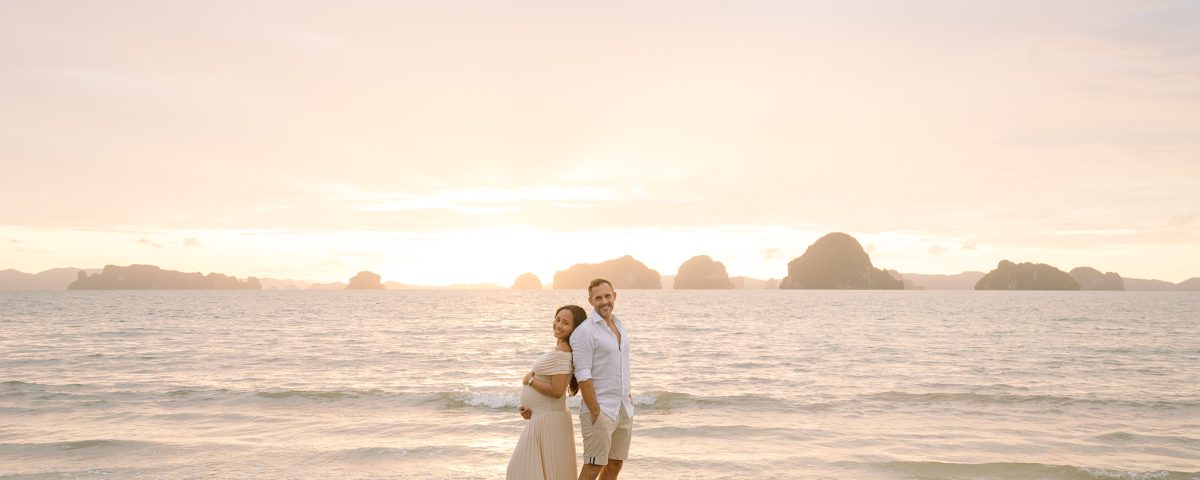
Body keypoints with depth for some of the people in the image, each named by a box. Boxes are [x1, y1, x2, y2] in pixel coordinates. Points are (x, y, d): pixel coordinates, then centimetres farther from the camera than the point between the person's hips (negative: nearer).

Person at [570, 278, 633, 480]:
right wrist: (595, 413, -20)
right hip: (599, 410, -8)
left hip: (623, 409, 8)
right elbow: (583, 375, -17)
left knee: (615, 464, 13)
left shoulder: (619, 326, 12)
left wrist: (627, 398, 14)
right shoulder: (584, 331, -13)